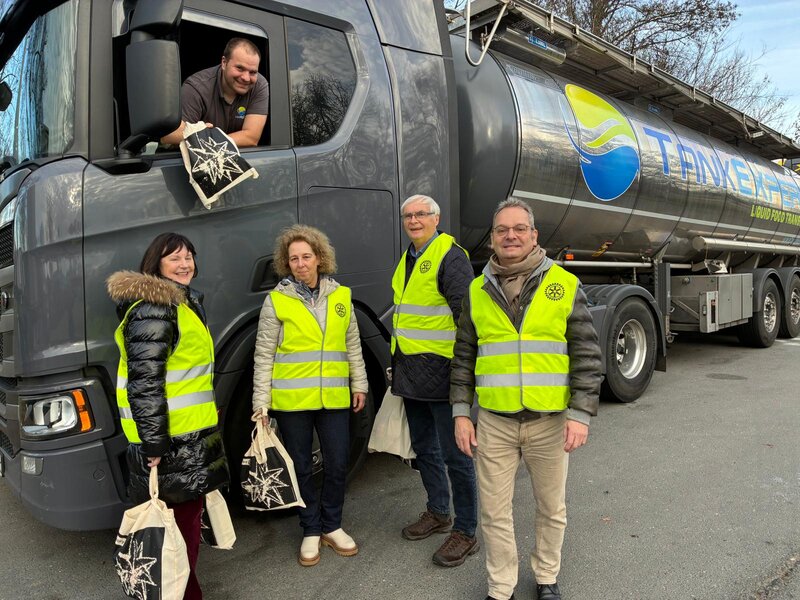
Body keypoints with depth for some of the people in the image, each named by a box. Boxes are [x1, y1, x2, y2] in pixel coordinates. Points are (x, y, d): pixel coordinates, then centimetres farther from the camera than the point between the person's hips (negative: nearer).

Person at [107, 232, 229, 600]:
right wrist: (153, 444, -23)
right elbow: (144, 383, -22)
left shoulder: (184, 302, 16)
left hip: (191, 435, 10)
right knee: (179, 519, 0)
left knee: (187, 514, 18)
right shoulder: (153, 308, -17)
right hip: (171, 439, -10)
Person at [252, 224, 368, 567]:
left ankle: (332, 527, 31)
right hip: (292, 400, -2)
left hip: (334, 398, 3)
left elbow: (353, 345, 12)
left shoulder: (340, 296, 5)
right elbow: (264, 356, -4)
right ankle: (311, 531, 29)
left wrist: (359, 384, 10)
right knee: (301, 468, 11)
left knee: (337, 465, 10)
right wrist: (261, 402, -5)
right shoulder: (276, 300, -4)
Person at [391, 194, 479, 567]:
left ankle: (466, 533, 16)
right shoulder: (408, 259, 16)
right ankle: (438, 512, 38)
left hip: (440, 370, -9)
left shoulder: (450, 256, -11)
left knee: (454, 453, 1)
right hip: (411, 374, 9)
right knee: (424, 448, 20)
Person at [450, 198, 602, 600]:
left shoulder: (565, 285, -2)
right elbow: (463, 357, 8)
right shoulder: (478, 291, 4)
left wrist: (581, 413, -10)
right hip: (494, 423, 1)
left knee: (551, 509, 15)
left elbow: (586, 355, -3)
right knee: (494, 512, 9)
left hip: (550, 422, -1)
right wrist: (461, 413, 3)